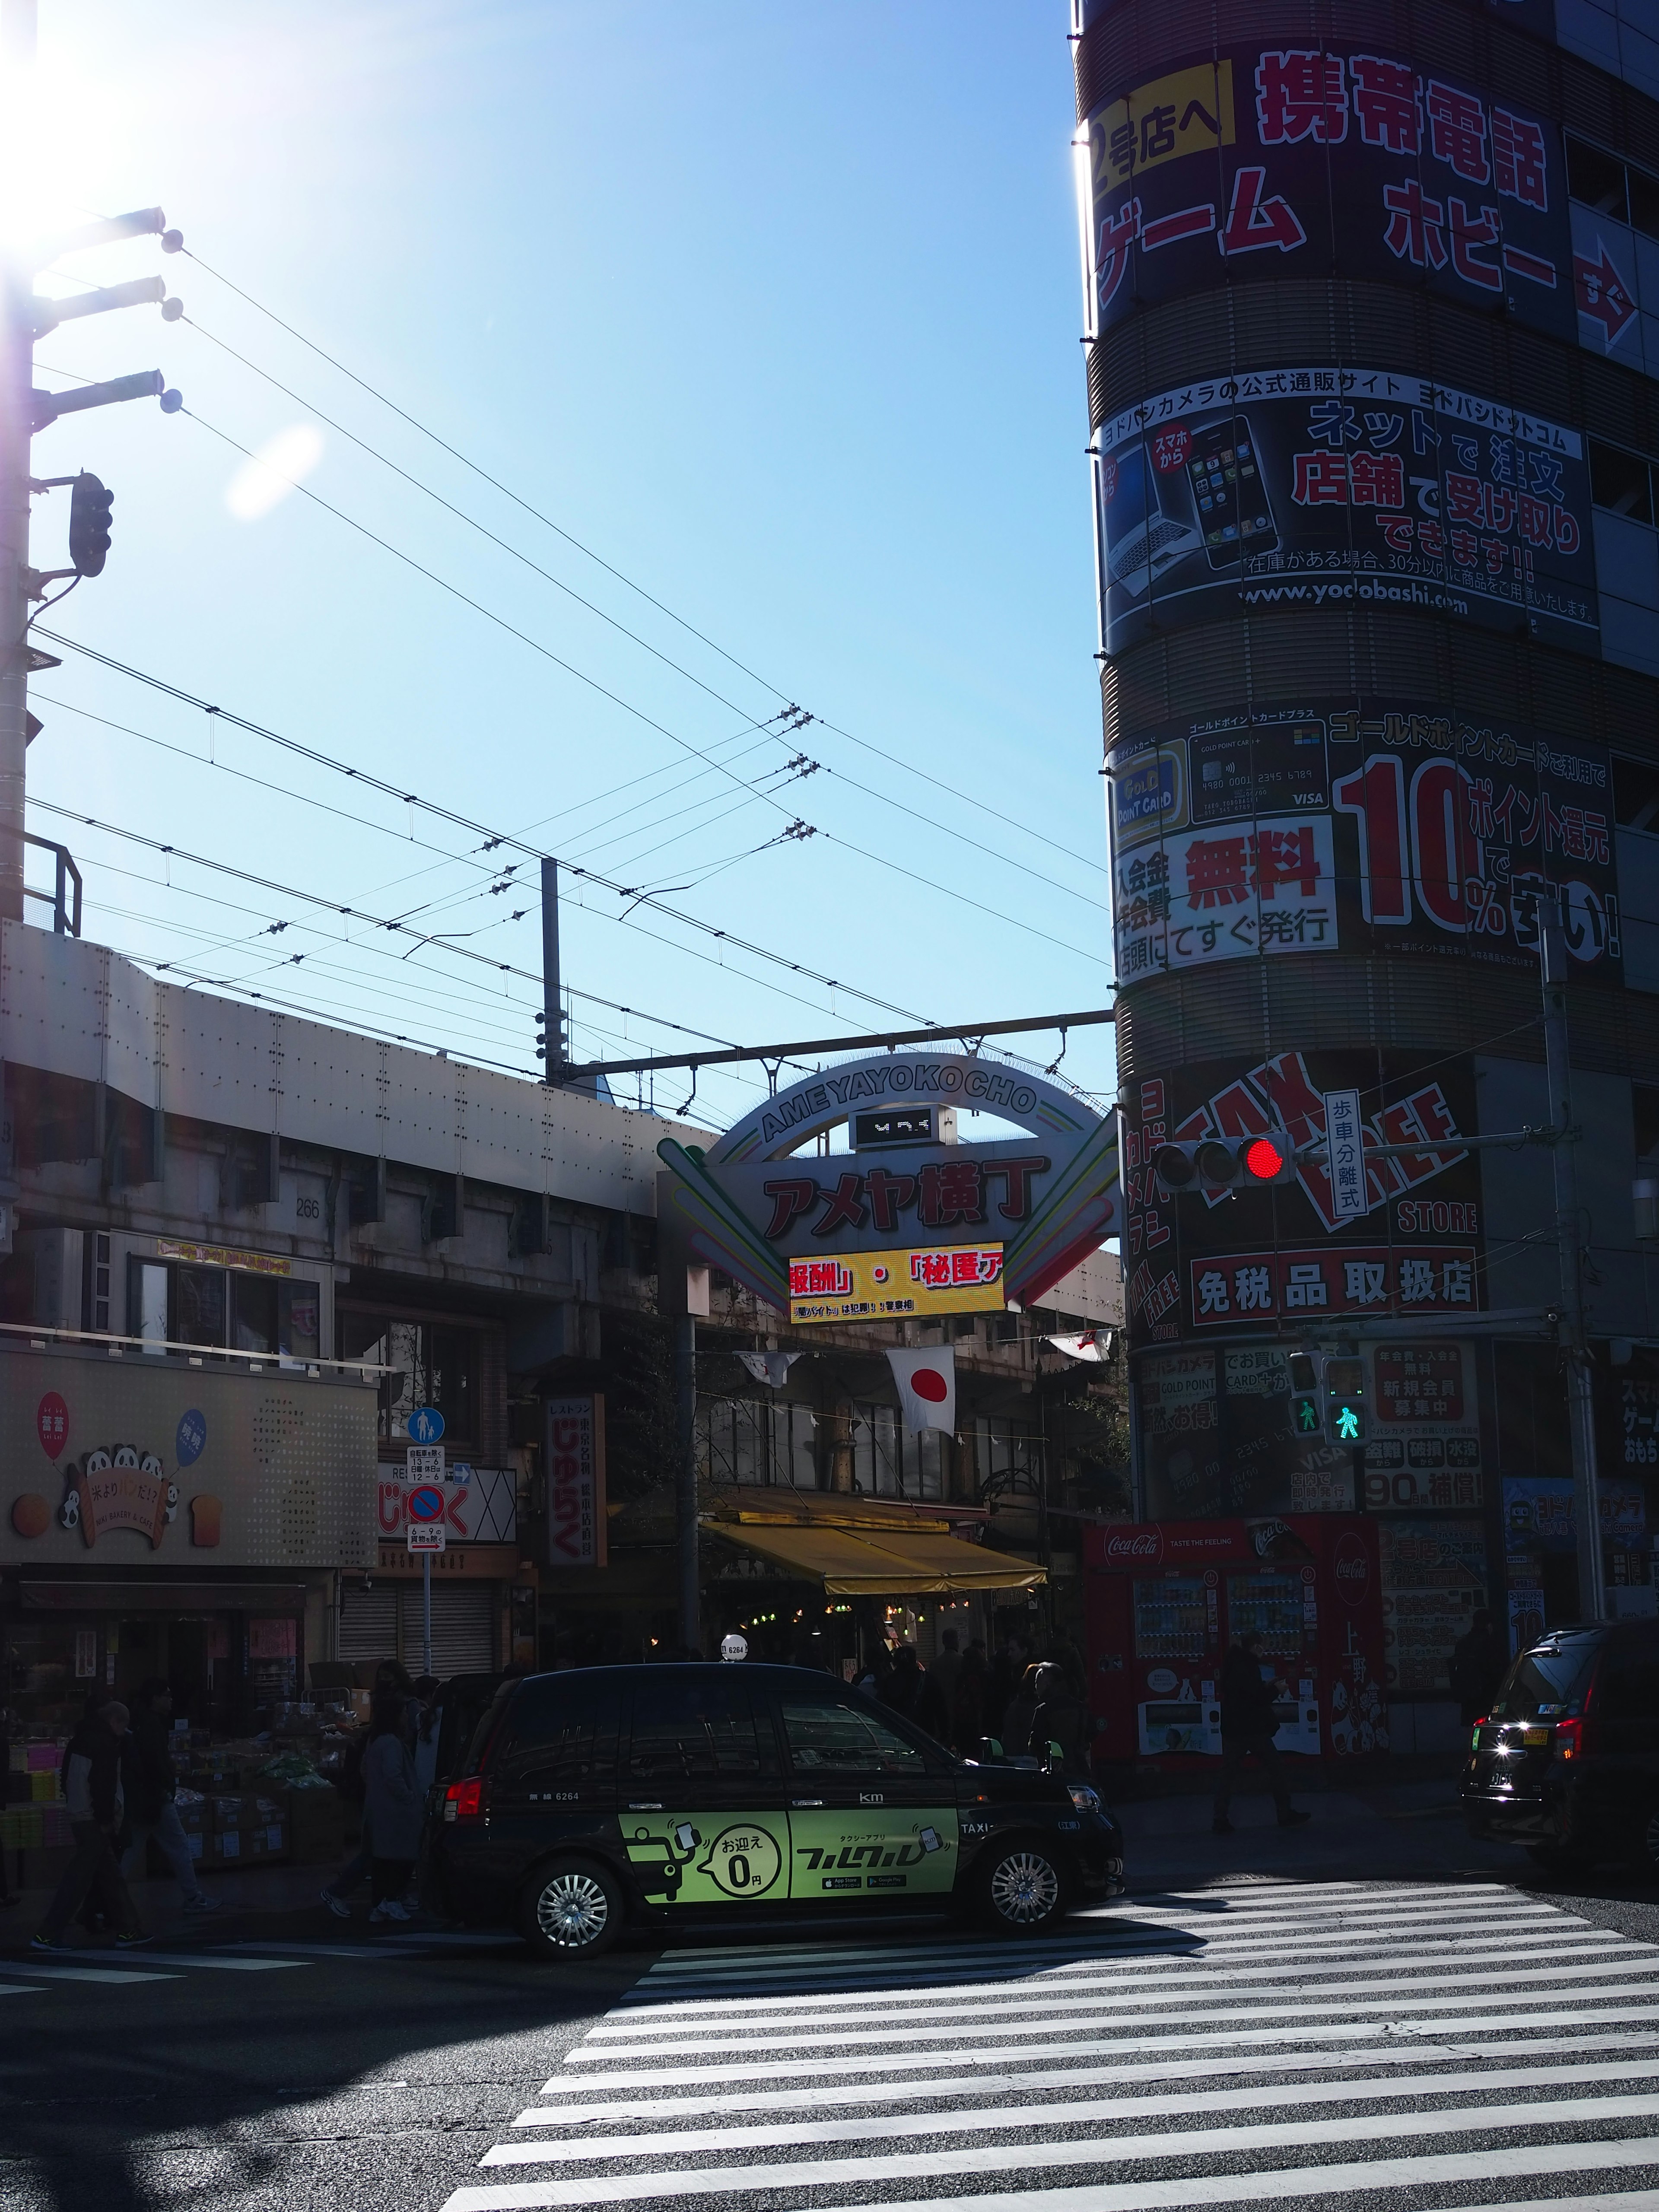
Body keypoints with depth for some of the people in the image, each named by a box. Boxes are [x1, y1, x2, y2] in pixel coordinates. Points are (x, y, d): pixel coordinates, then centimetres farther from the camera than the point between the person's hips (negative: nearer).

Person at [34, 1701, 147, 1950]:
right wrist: (106, 1819, -16)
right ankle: (47, 1936, -12)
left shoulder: (81, 1738, 16)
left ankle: (127, 1929, 19)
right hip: (95, 1820, -10)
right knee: (79, 1877, -10)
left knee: (110, 1875, 14)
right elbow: (104, 1784, -19)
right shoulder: (106, 1743, -13)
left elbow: (68, 1779, 21)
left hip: (78, 1815, 10)